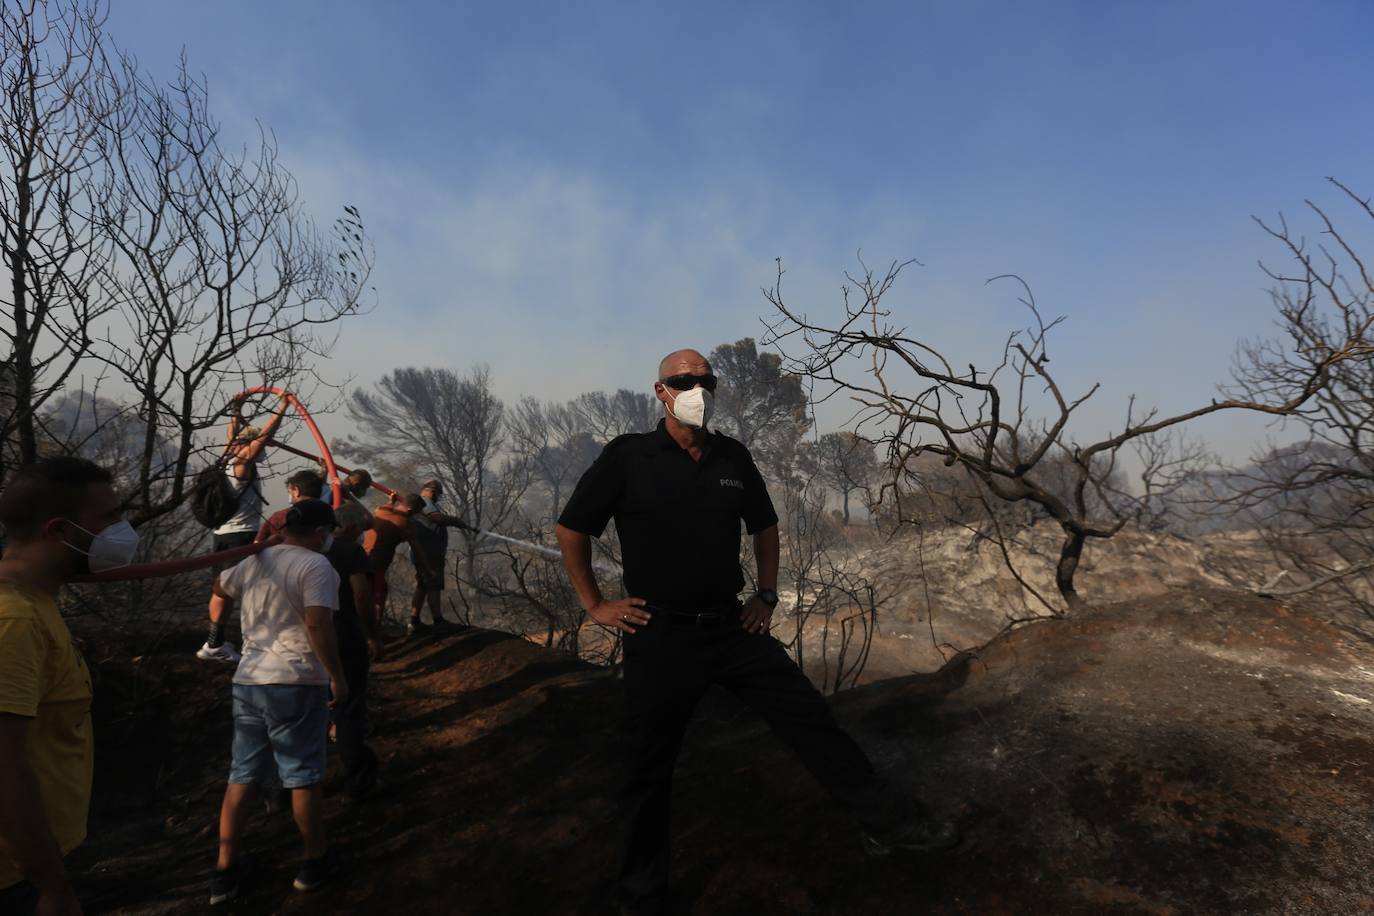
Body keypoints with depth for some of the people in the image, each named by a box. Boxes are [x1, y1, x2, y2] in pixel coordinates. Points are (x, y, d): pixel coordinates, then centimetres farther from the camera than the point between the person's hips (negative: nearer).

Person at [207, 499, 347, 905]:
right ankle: (316, 861, 22)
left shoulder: (253, 562, 10)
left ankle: (225, 870, 24)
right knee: (304, 776, 7)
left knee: (241, 776, 16)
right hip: (296, 683, -6)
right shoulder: (315, 565, -13)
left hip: (248, 680, 7)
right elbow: (318, 624, -23)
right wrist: (338, 676, -15)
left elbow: (219, 588, 30)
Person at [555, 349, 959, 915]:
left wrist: (766, 596, 12)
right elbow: (571, 529, -1)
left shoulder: (734, 458, 4)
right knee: (650, 766, 9)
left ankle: (886, 824, 20)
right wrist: (594, 605, -2)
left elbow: (765, 525, 19)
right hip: (661, 636, -3)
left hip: (733, 627, 4)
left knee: (810, 718, 5)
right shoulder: (627, 456, -9)